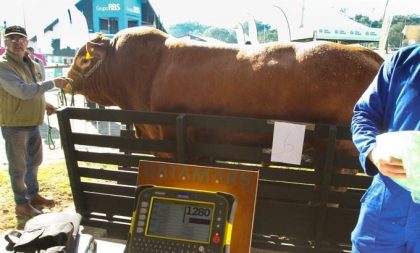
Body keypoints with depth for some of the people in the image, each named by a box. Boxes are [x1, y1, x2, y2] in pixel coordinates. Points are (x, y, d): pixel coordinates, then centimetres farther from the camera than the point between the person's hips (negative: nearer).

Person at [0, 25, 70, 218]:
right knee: (18, 166, 3)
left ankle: (33, 195, 38)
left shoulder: (27, 63, 11)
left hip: (32, 123, 9)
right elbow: (23, 91, -28)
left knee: (34, 161, 21)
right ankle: (21, 204, 18)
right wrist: (53, 83, -27)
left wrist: (44, 104, 10)